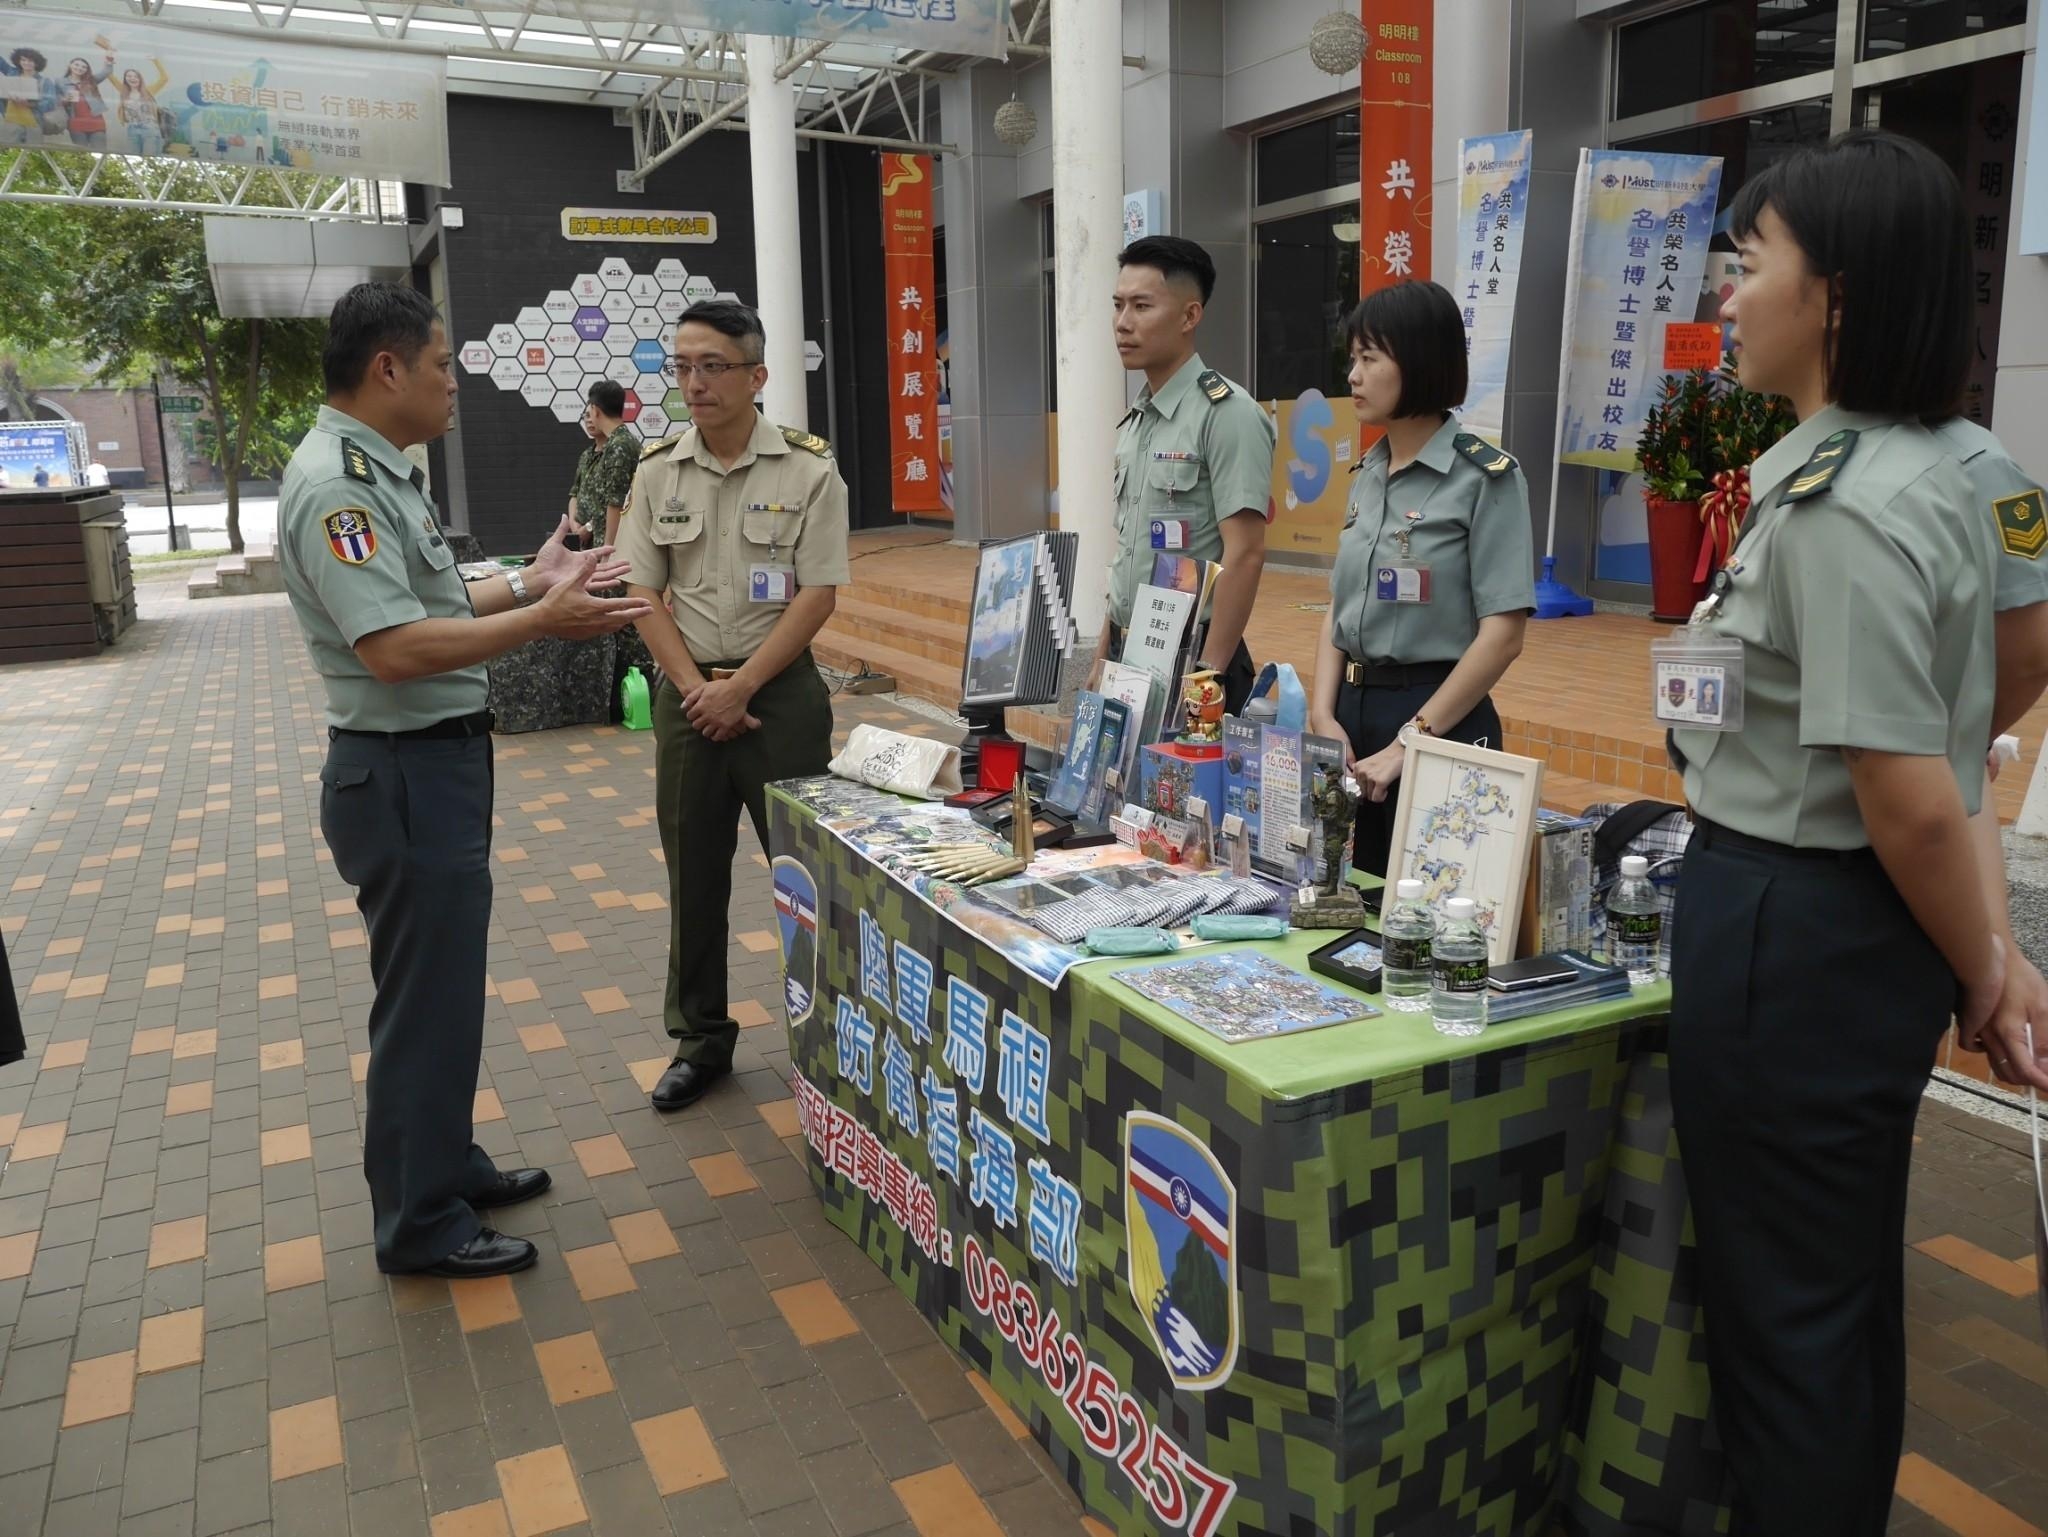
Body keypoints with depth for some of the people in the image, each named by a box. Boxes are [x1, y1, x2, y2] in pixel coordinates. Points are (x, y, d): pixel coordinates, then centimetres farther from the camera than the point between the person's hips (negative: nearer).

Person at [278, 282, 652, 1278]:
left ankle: (446, 1167, 36)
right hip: (406, 773, -11)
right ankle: (420, 1223, 16)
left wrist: (527, 580, 12)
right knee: (425, 1000, 1)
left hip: (437, 762, 11)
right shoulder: (336, 486, -20)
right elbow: (395, 647, -28)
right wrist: (542, 619, -24)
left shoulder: (375, 473, 13)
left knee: (441, 987, 20)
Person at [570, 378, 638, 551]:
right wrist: (574, 523, 6)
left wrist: (608, 549, -20)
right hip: (590, 542, 10)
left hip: (609, 543, -10)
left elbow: (617, 503, -19)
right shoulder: (589, 454, 17)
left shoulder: (620, 447, -14)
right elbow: (576, 493, 26)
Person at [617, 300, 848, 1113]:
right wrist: (697, 688, -8)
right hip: (688, 695, 4)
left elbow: (817, 595, -10)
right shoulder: (658, 470, 4)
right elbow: (642, 593, 3)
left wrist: (740, 688, -13)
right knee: (693, 875, 11)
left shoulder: (808, 468, -6)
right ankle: (700, 1039, 25)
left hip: (781, 690, -3)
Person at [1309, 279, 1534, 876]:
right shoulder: (1367, 473, 10)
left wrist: (1409, 743, -17)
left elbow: (1502, 635, -14)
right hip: (1353, 707, 6)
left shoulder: (1486, 477, -10)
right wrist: (1324, 714, -4)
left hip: (1437, 720, -6)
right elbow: (1339, 608, 11)